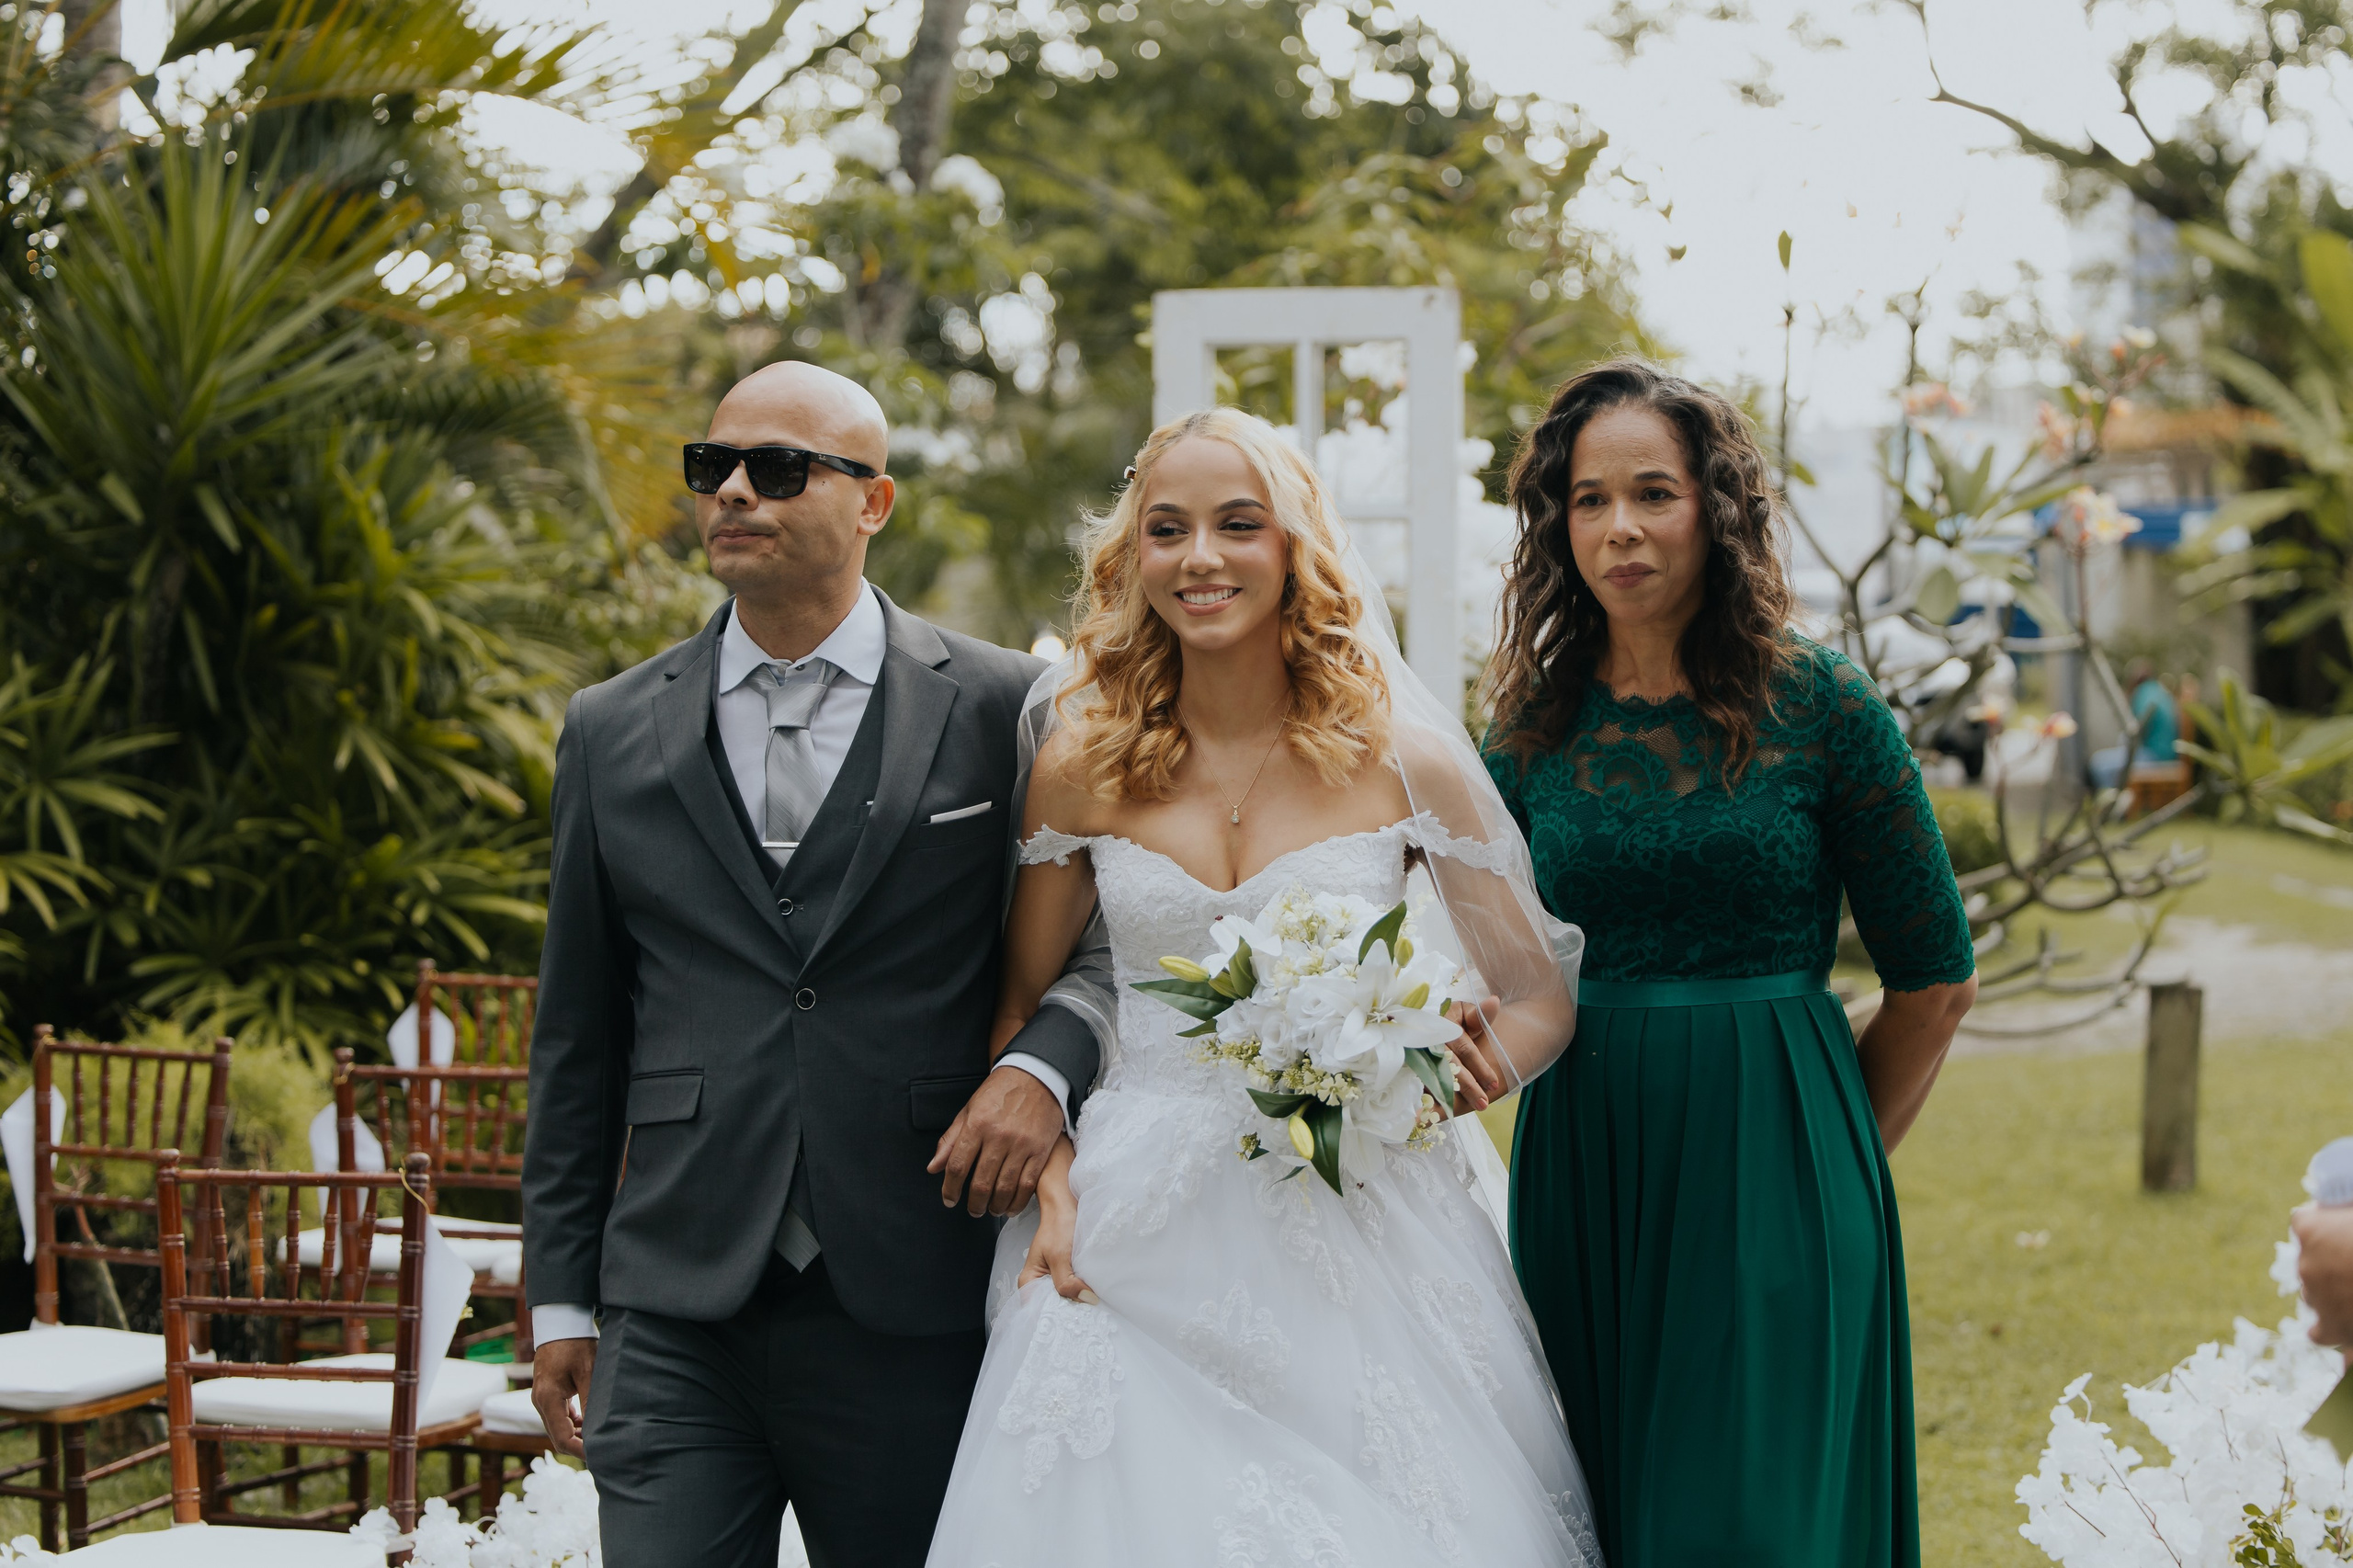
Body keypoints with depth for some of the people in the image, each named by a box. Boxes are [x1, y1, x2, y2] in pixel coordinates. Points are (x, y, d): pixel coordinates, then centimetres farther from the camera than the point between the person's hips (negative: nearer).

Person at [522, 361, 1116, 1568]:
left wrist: (1042, 1064, -13)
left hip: (915, 1324, -1)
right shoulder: (612, 733, 10)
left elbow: (1103, 935, 8)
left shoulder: (1000, 709, 2)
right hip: (676, 1326, 1)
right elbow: (577, 1044, 13)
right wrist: (560, 1293, 11)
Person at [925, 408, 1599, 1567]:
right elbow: (1016, 1007, 11)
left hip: (1360, 1244, -1)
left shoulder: (1404, 761, -2)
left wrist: (1480, 1064, -17)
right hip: (1136, 1250, 1)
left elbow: (1541, 997, 5)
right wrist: (1048, 1172, -6)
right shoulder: (1084, 766, 1)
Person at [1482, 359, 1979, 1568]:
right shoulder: (1534, 728, 5)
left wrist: (1828, 1151, 8)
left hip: (1771, 1190, -3)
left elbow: (1935, 980, 1)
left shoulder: (1819, 709, -5)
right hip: (1578, 1182, 3)